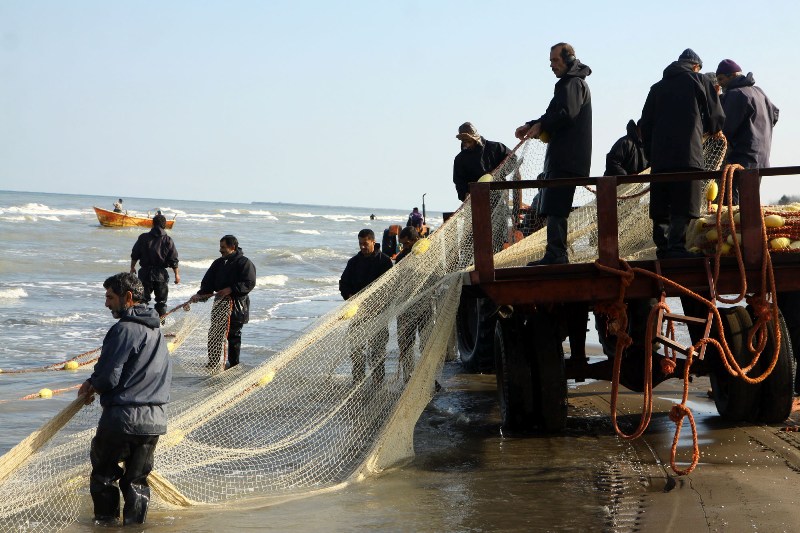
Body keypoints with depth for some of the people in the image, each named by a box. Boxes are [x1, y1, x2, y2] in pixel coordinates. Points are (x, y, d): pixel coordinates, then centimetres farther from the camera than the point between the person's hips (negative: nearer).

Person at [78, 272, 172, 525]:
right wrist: (96, 383, 15)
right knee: (136, 480, 13)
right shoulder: (155, 330, 15)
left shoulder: (124, 329, -13)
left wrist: (90, 388, 5)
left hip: (123, 417, -7)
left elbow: (109, 377, -17)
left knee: (103, 473, 10)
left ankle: (107, 522, 14)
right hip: (155, 419, 7)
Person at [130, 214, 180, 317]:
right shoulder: (168, 240, -5)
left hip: (145, 273, 1)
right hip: (161, 274, -1)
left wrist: (132, 268, 19)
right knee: (161, 301, 10)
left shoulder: (143, 237, -2)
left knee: (143, 300, 10)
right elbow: (174, 260, -6)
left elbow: (134, 255, 5)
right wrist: (177, 274, 3)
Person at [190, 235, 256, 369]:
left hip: (237, 305, -6)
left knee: (233, 335, 0)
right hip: (220, 303, 7)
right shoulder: (218, 263, 13)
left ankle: (233, 364, 10)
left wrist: (231, 289, -23)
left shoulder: (244, 263, -8)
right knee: (214, 335, 7)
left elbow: (249, 283, -16)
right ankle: (213, 363, 17)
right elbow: (208, 281, 10)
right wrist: (200, 294, -5)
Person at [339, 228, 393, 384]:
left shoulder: (384, 261, -2)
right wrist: (350, 296, -6)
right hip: (358, 310, 3)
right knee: (355, 344, -2)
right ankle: (357, 380, 5)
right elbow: (343, 283, 14)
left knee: (377, 346, 1)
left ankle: (378, 380, 7)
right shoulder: (354, 261, 9)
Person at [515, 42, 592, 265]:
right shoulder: (569, 83, 25)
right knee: (553, 208, 10)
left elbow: (567, 114, -21)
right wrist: (531, 126, 11)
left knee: (554, 206, -15)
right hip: (562, 157, 11)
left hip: (567, 158, -11)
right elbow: (553, 117, 26)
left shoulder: (573, 83, -7)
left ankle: (556, 254, -18)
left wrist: (540, 126, -10)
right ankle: (556, 254, 11)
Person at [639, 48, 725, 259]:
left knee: (661, 206, 6)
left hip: (659, 156, 4)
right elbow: (716, 115, 9)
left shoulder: (657, 87, 21)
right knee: (683, 206, -8)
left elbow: (645, 124, 16)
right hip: (688, 154, -4)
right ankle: (676, 246, -19)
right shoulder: (699, 80, 10)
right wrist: (714, 130, 31)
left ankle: (663, 248, 2)